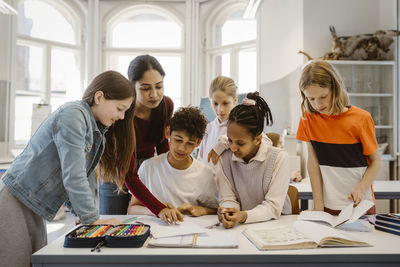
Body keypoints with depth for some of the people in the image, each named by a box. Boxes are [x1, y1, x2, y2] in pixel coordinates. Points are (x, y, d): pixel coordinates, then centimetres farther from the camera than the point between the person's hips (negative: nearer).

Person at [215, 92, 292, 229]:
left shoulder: (278, 158, -12)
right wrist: (226, 212, -25)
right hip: (242, 227, 2)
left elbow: (273, 207, -15)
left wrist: (244, 216, -31)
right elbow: (227, 199, -2)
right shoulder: (224, 159, -3)